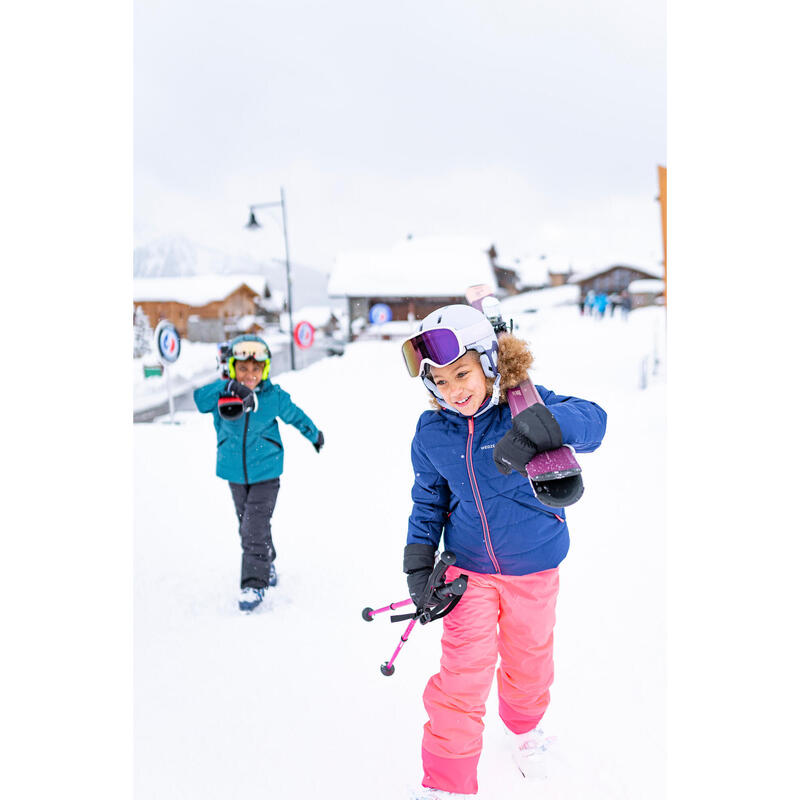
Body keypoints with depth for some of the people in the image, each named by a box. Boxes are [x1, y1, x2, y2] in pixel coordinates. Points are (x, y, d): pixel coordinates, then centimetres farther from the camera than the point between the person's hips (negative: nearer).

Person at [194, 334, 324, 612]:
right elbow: (200, 399, -34)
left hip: (266, 472, -3)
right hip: (235, 473, 3)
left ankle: (254, 582, 1)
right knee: (247, 526, 18)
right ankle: (267, 566, 41)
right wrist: (227, 388, -51)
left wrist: (314, 434, 24)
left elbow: (295, 416, 8)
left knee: (255, 528, -11)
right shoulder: (221, 393, -11)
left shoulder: (274, 396, -11)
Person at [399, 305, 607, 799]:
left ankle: (525, 727, 52)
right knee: (462, 673, -4)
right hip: (469, 569, 0)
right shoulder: (432, 433, -8)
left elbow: (593, 420, -32)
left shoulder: (526, 404, -16)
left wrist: (533, 429, -50)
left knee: (529, 661, 20)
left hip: (534, 567, 0)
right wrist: (419, 563, -1)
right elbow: (428, 502, 5)